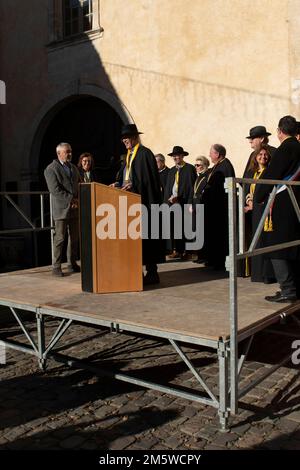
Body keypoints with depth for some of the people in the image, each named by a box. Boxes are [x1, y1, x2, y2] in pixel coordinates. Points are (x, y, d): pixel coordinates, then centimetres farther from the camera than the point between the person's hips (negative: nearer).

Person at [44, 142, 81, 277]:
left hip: (75, 208, 7)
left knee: (75, 238, 9)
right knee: (59, 238, -5)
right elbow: (55, 190, -15)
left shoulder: (73, 167, 18)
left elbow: (80, 185, 19)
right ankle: (56, 267, 2)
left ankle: (72, 264, 19)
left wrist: (78, 200, 1)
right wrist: (71, 199, -17)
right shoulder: (51, 169, -5)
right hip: (61, 209, -7)